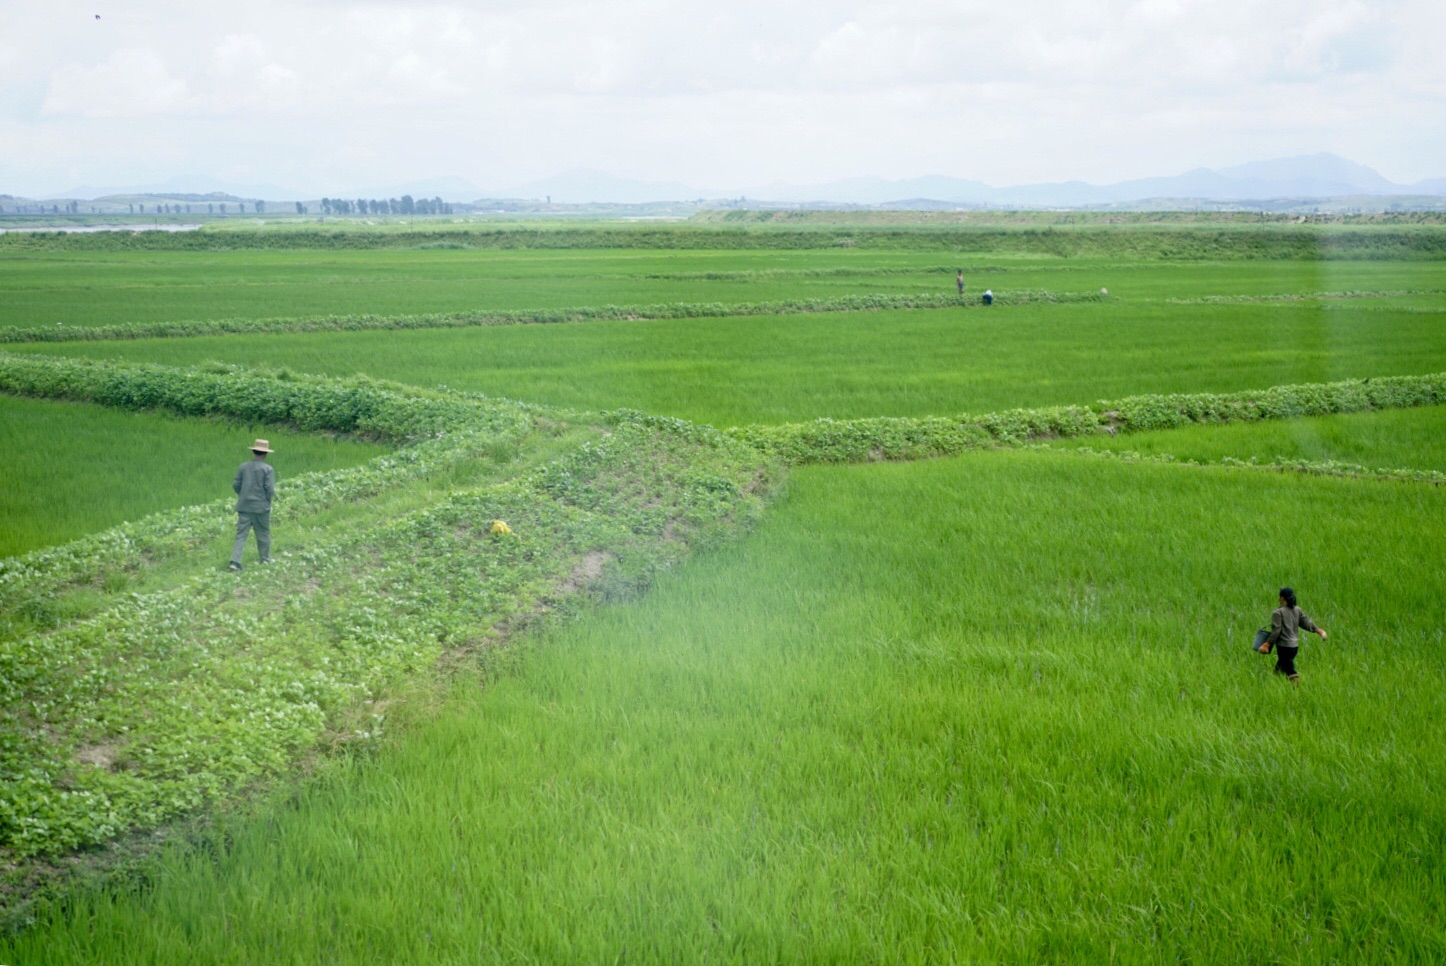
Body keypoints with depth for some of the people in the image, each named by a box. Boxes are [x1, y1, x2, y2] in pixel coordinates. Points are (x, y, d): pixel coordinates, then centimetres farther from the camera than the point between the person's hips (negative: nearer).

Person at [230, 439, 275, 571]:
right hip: (261, 507, -3)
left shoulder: (243, 467, 4)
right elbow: (270, 489, -13)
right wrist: (267, 500, 6)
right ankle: (265, 560, 22)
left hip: (244, 506, 3)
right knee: (263, 535, 12)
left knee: (241, 535, 1)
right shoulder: (268, 469, -8)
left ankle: (235, 561, -12)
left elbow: (235, 485, 5)